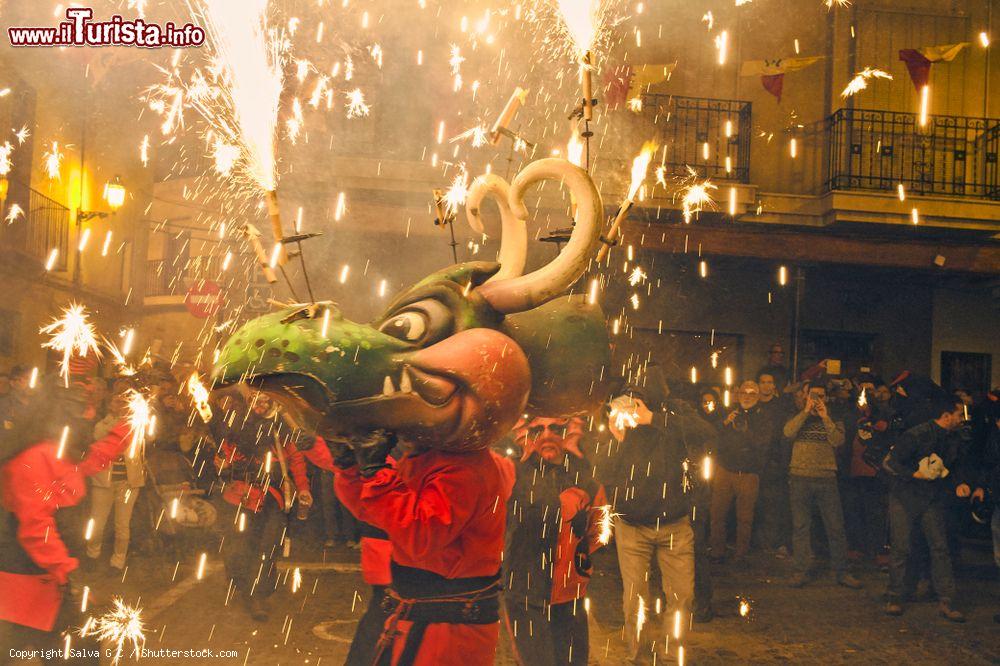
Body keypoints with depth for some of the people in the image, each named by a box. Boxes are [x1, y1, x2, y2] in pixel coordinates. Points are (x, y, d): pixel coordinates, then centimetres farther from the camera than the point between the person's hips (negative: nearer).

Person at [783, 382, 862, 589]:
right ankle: (801, 571, 9)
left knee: (836, 526, 1)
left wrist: (825, 417, -11)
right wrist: (806, 411, -11)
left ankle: (841, 572, 11)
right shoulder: (798, 418, 12)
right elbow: (788, 432, -10)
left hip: (826, 478, 0)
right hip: (800, 477, 0)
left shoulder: (833, 419, 12)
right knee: (800, 526, 2)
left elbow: (837, 441, -6)